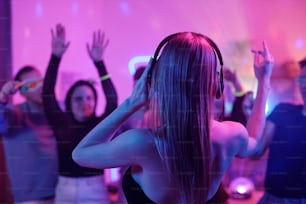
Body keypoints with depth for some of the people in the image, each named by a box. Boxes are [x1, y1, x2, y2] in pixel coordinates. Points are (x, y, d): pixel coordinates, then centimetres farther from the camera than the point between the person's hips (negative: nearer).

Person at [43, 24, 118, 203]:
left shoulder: (100, 125, -3)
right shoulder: (61, 123, 1)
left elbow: (112, 100, -18)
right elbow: (48, 94, -8)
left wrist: (99, 62, -25)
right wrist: (56, 57, -17)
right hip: (65, 190, 2)